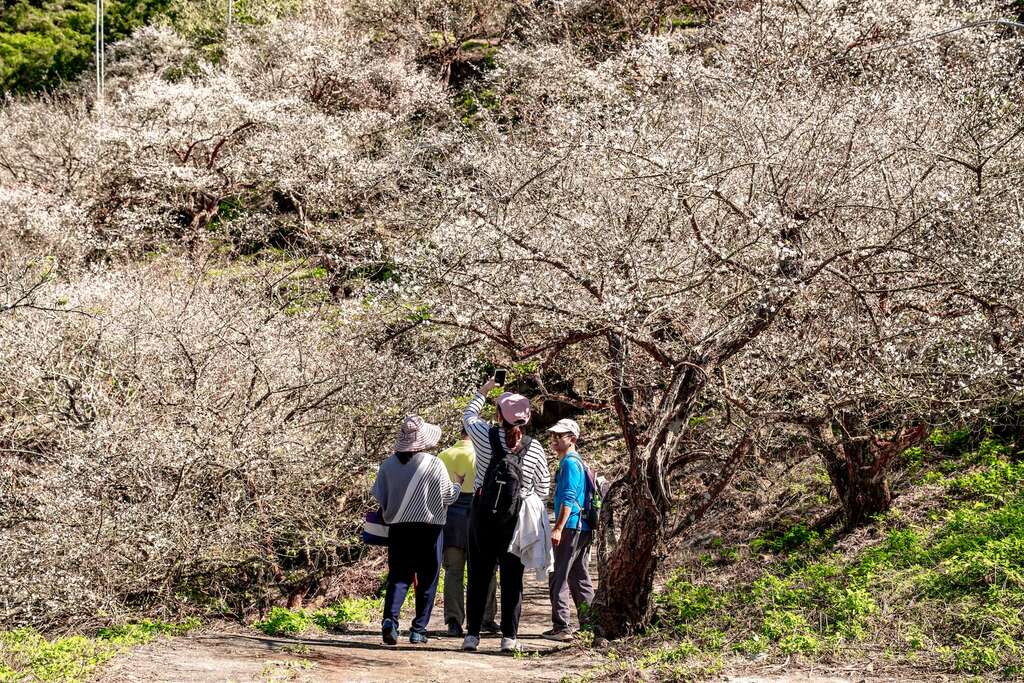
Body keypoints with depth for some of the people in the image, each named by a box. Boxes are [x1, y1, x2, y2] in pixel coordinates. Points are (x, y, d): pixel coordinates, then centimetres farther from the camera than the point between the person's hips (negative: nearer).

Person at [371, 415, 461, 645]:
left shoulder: (388, 464, 0)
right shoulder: (434, 465, -10)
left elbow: (379, 495, 6)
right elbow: (448, 497, -4)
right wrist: (457, 485, 16)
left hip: (398, 528, 3)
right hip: (429, 528, -3)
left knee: (398, 576, 8)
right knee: (427, 580, 8)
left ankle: (390, 618, -15)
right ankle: (418, 629, 9)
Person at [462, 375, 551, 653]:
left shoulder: (485, 436, -7)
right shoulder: (535, 449, -6)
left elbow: (469, 415, 16)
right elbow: (543, 490, 2)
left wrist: (484, 391, 28)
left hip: (482, 515, 0)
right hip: (517, 519, 0)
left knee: (479, 575, 8)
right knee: (512, 578, 6)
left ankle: (472, 633, 9)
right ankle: (509, 636, 4)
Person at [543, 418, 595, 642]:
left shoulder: (569, 462, -11)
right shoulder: (577, 462, 20)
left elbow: (568, 499, -19)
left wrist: (558, 528, -22)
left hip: (570, 527, -10)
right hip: (583, 529, 10)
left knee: (559, 578, -8)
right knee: (580, 579, 14)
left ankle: (561, 627, -11)